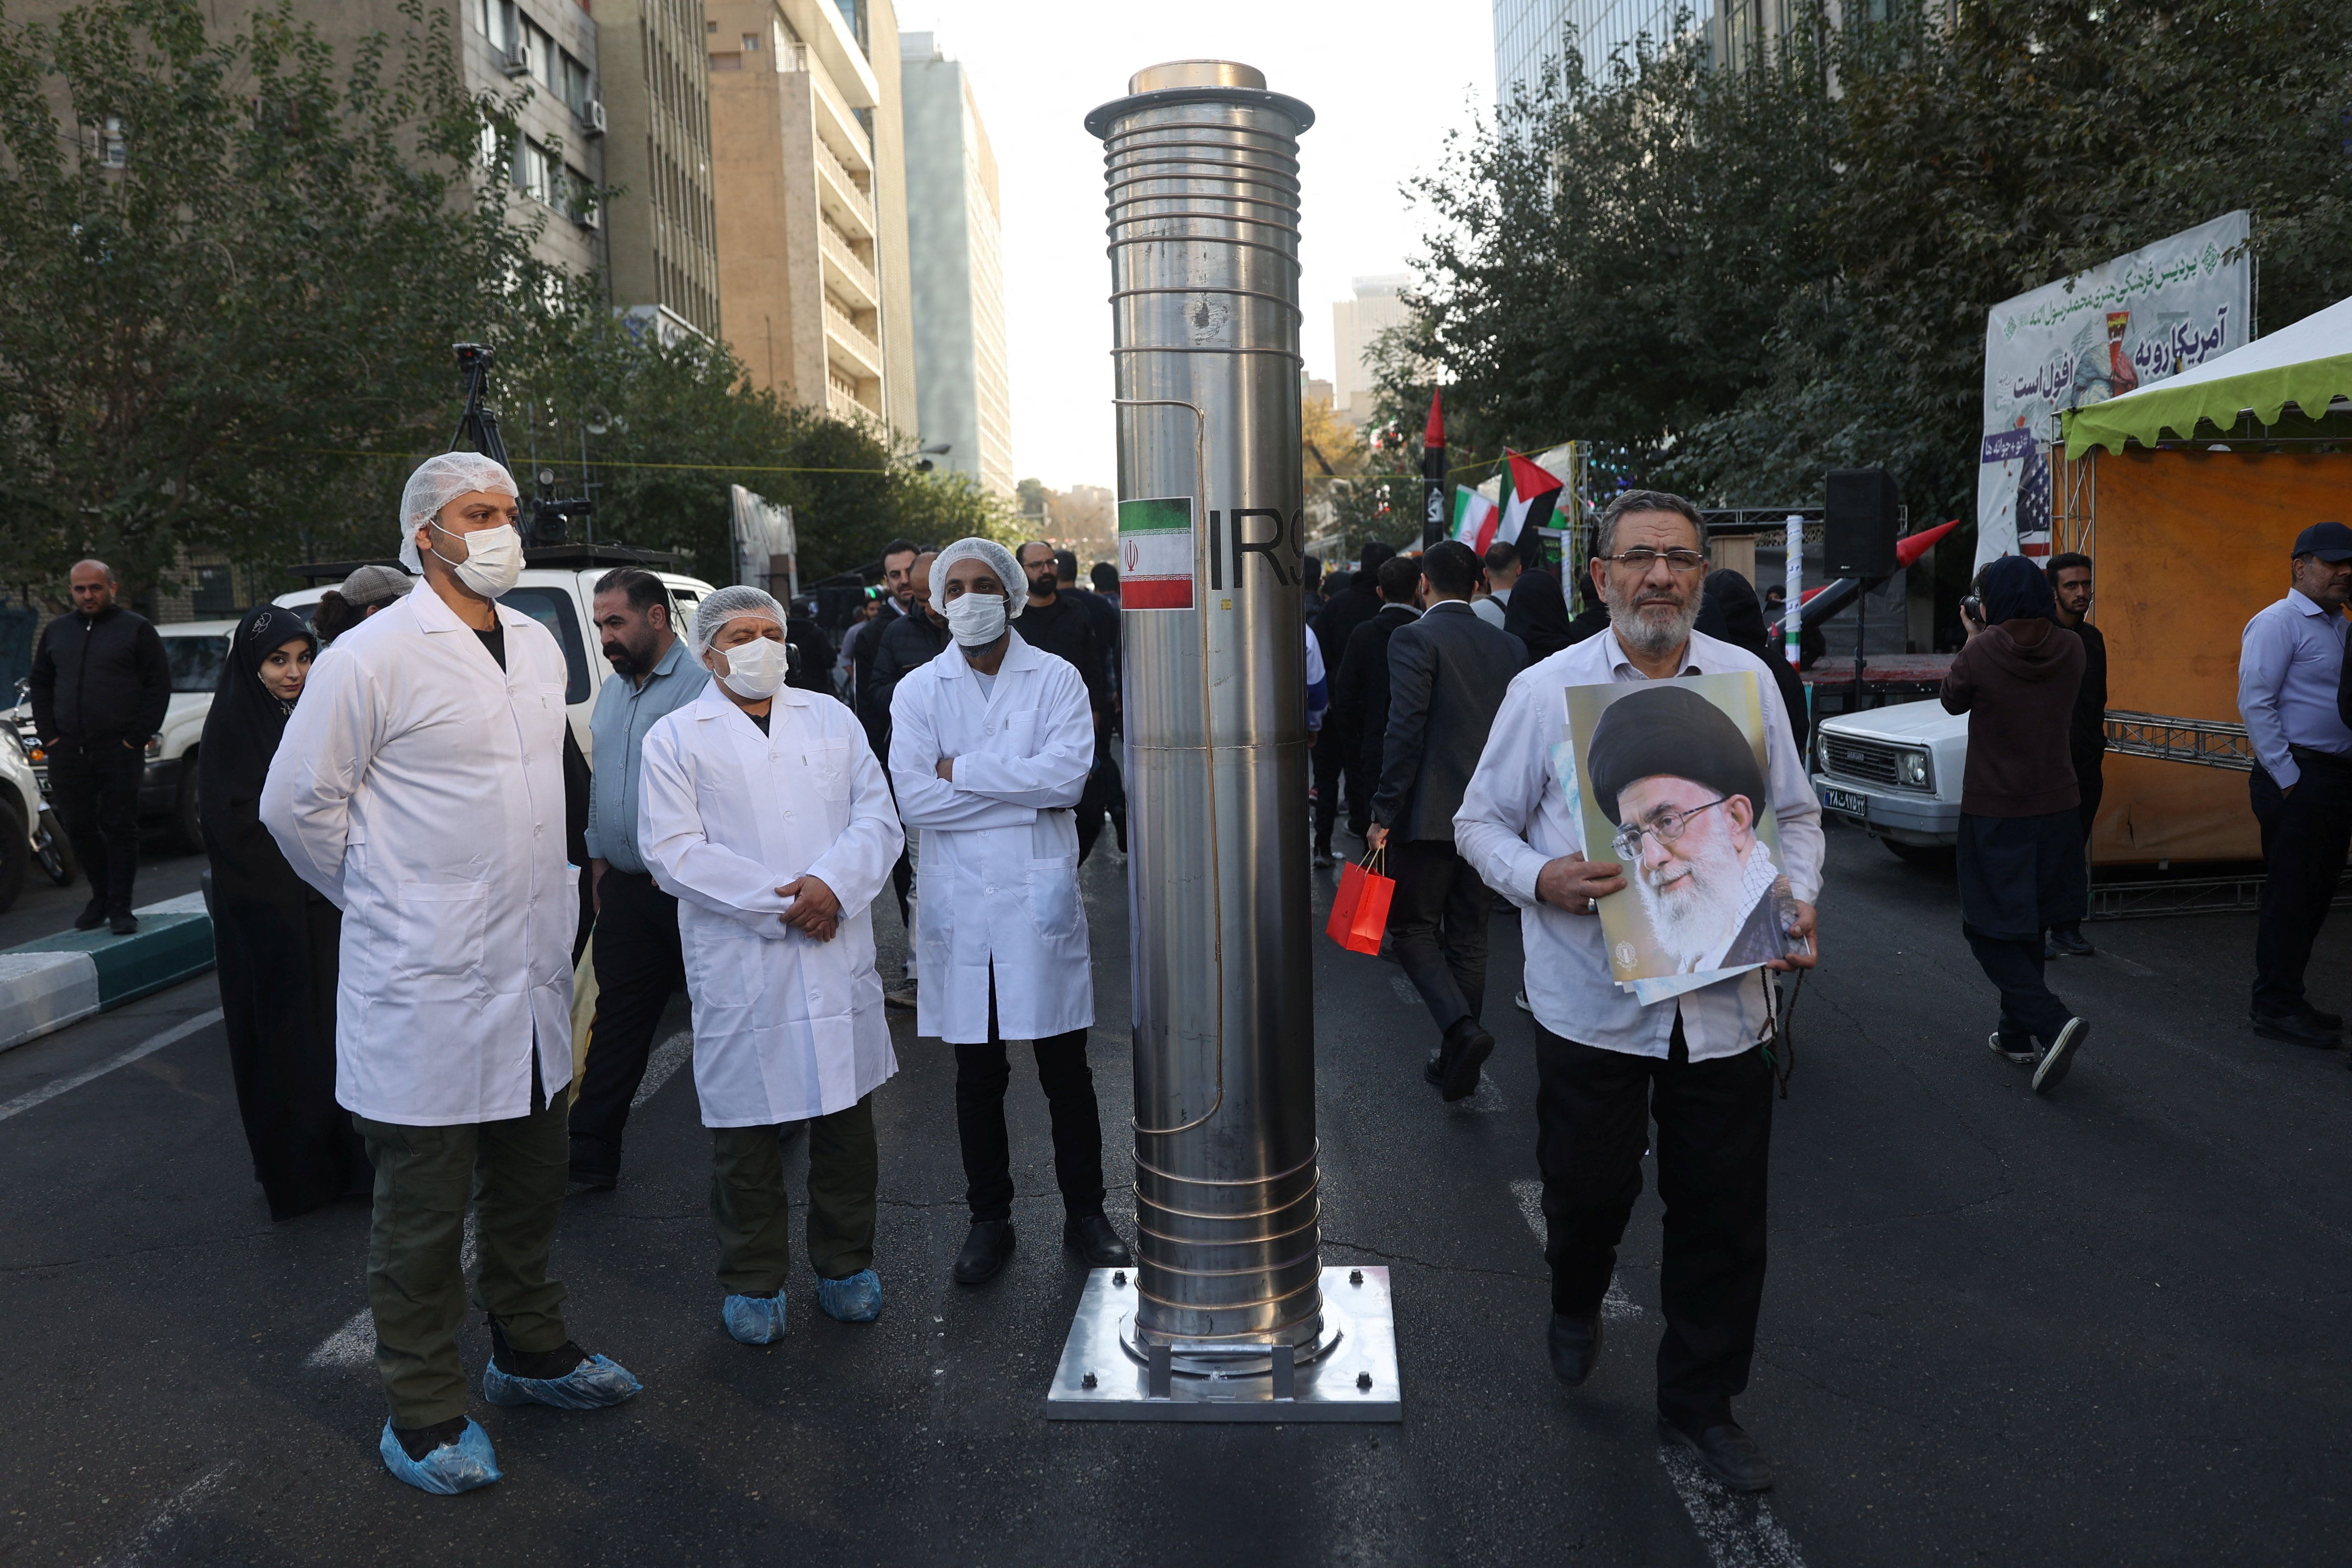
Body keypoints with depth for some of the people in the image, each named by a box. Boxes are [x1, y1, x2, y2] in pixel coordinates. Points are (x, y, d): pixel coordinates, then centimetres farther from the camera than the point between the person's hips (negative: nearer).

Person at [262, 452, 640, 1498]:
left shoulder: (537, 646, 9)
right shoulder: (372, 657, -13)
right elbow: (296, 803, -7)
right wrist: (384, 900, 1)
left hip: (533, 974, 7)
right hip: (426, 989, -6)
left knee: (528, 1185, 20)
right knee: (423, 1208, 7)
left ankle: (529, 1351, 39)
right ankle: (424, 1413, 23)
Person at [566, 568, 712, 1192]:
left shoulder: (702, 686, -13)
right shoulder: (609, 694, 15)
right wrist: (599, 858, 18)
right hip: (626, 888, 7)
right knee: (615, 1024, 10)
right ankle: (590, 1157, 17)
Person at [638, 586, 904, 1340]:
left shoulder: (832, 720, 14)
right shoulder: (677, 737, 3)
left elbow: (877, 817, 6)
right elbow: (675, 852, -6)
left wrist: (832, 885, -13)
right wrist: (779, 902, -13)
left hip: (839, 953, 3)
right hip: (740, 964, -3)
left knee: (847, 1120, 10)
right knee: (746, 1129, 4)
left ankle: (846, 1265, 27)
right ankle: (753, 1284, 21)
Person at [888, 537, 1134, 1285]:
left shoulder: (1056, 678, 2)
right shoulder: (918, 690, 4)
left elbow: (1068, 774, -14)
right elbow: (914, 799, -9)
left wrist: (961, 770, -12)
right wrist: (1026, 792, -11)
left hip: (1041, 898, -1)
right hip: (960, 905, 1)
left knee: (1066, 1072, 8)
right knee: (977, 1075, 11)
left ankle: (1084, 1212, 25)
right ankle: (989, 1218, 27)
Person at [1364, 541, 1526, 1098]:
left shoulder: (1415, 638, -10)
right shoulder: (1510, 646, 9)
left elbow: (1405, 731, -17)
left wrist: (1384, 813, -12)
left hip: (1431, 814, -6)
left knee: (1414, 928, 6)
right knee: (1468, 936, 14)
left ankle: (1461, 1028, -15)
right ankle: (1457, 1061, 21)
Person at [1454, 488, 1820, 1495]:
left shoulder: (1748, 681, 5)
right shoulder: (1545, 690, -2)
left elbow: (1794, 816, 13)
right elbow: (1481, 820, 2)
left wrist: (1798, 904, -4)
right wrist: (1540, 878, -17)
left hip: (1723, 1003, 2)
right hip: (1592, 1001, -2)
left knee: (1723, 1219, 9)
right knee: (1588, 1189, 11)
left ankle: (1700, 1402, 31)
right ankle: (1576, 1304, 47)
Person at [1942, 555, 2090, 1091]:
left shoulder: (1981, 653, -17)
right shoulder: (2070, 649, -3)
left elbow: (1954, 701, 2)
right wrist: (1986, 639, 15)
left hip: (1994, 813, -5)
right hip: (2057, 809, 5)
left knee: (1989, 933, 4)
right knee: (2028, 929, 19)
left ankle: (2052, 1022, -15)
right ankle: (2018, 1033, 28)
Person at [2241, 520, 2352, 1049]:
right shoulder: (2279, 622, -9)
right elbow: (2255, 703, -15)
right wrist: (2288, 780, -16)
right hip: (2297, 778, -8)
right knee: (2290, 894, -4)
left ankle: (2285, 998, 22)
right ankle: (2276, 1008, 4)